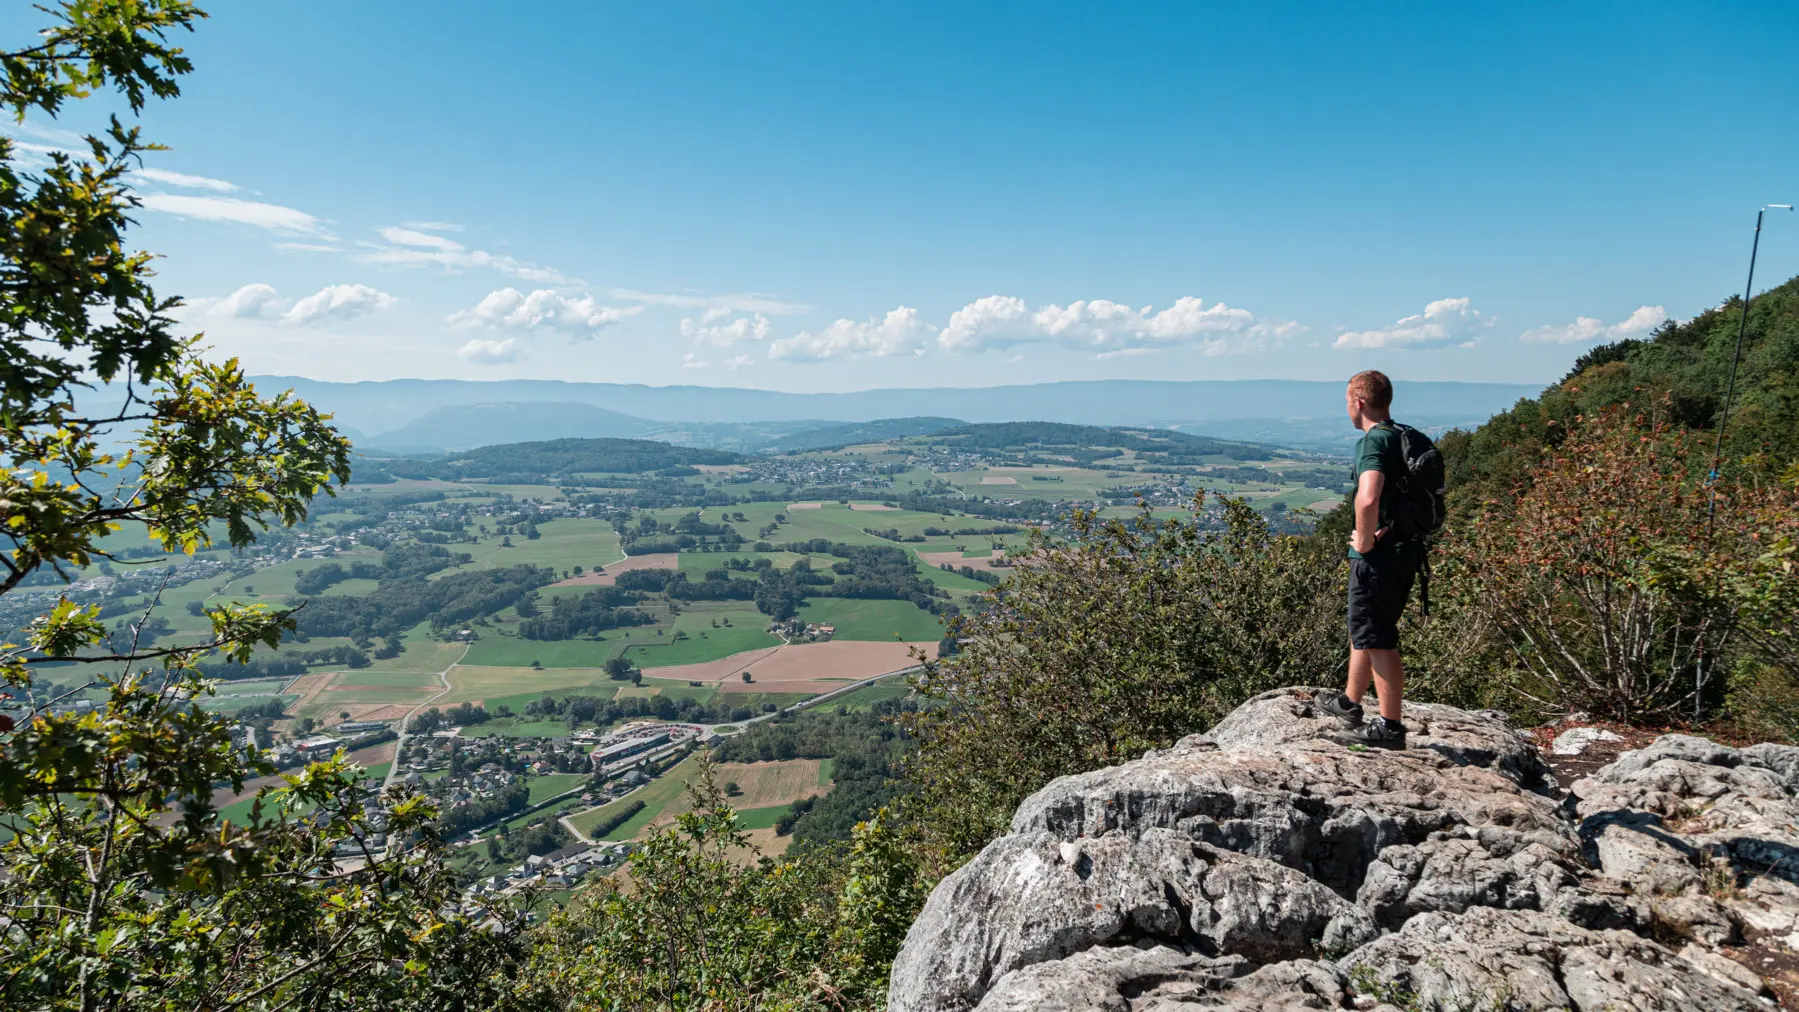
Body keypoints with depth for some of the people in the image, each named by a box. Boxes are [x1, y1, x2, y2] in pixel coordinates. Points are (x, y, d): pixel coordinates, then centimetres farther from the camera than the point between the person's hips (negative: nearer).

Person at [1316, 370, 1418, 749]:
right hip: (1405, 550, 10)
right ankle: (1350, 703, 36)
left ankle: (1390, 727, 8)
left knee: (1377, 642, 0)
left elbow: (1367, 499, -34)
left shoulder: (1373, 441, -18)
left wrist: (1365, 541, -19)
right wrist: (1398, 530, 17)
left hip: (1377, 557, -10)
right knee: (1363, 631, 22)